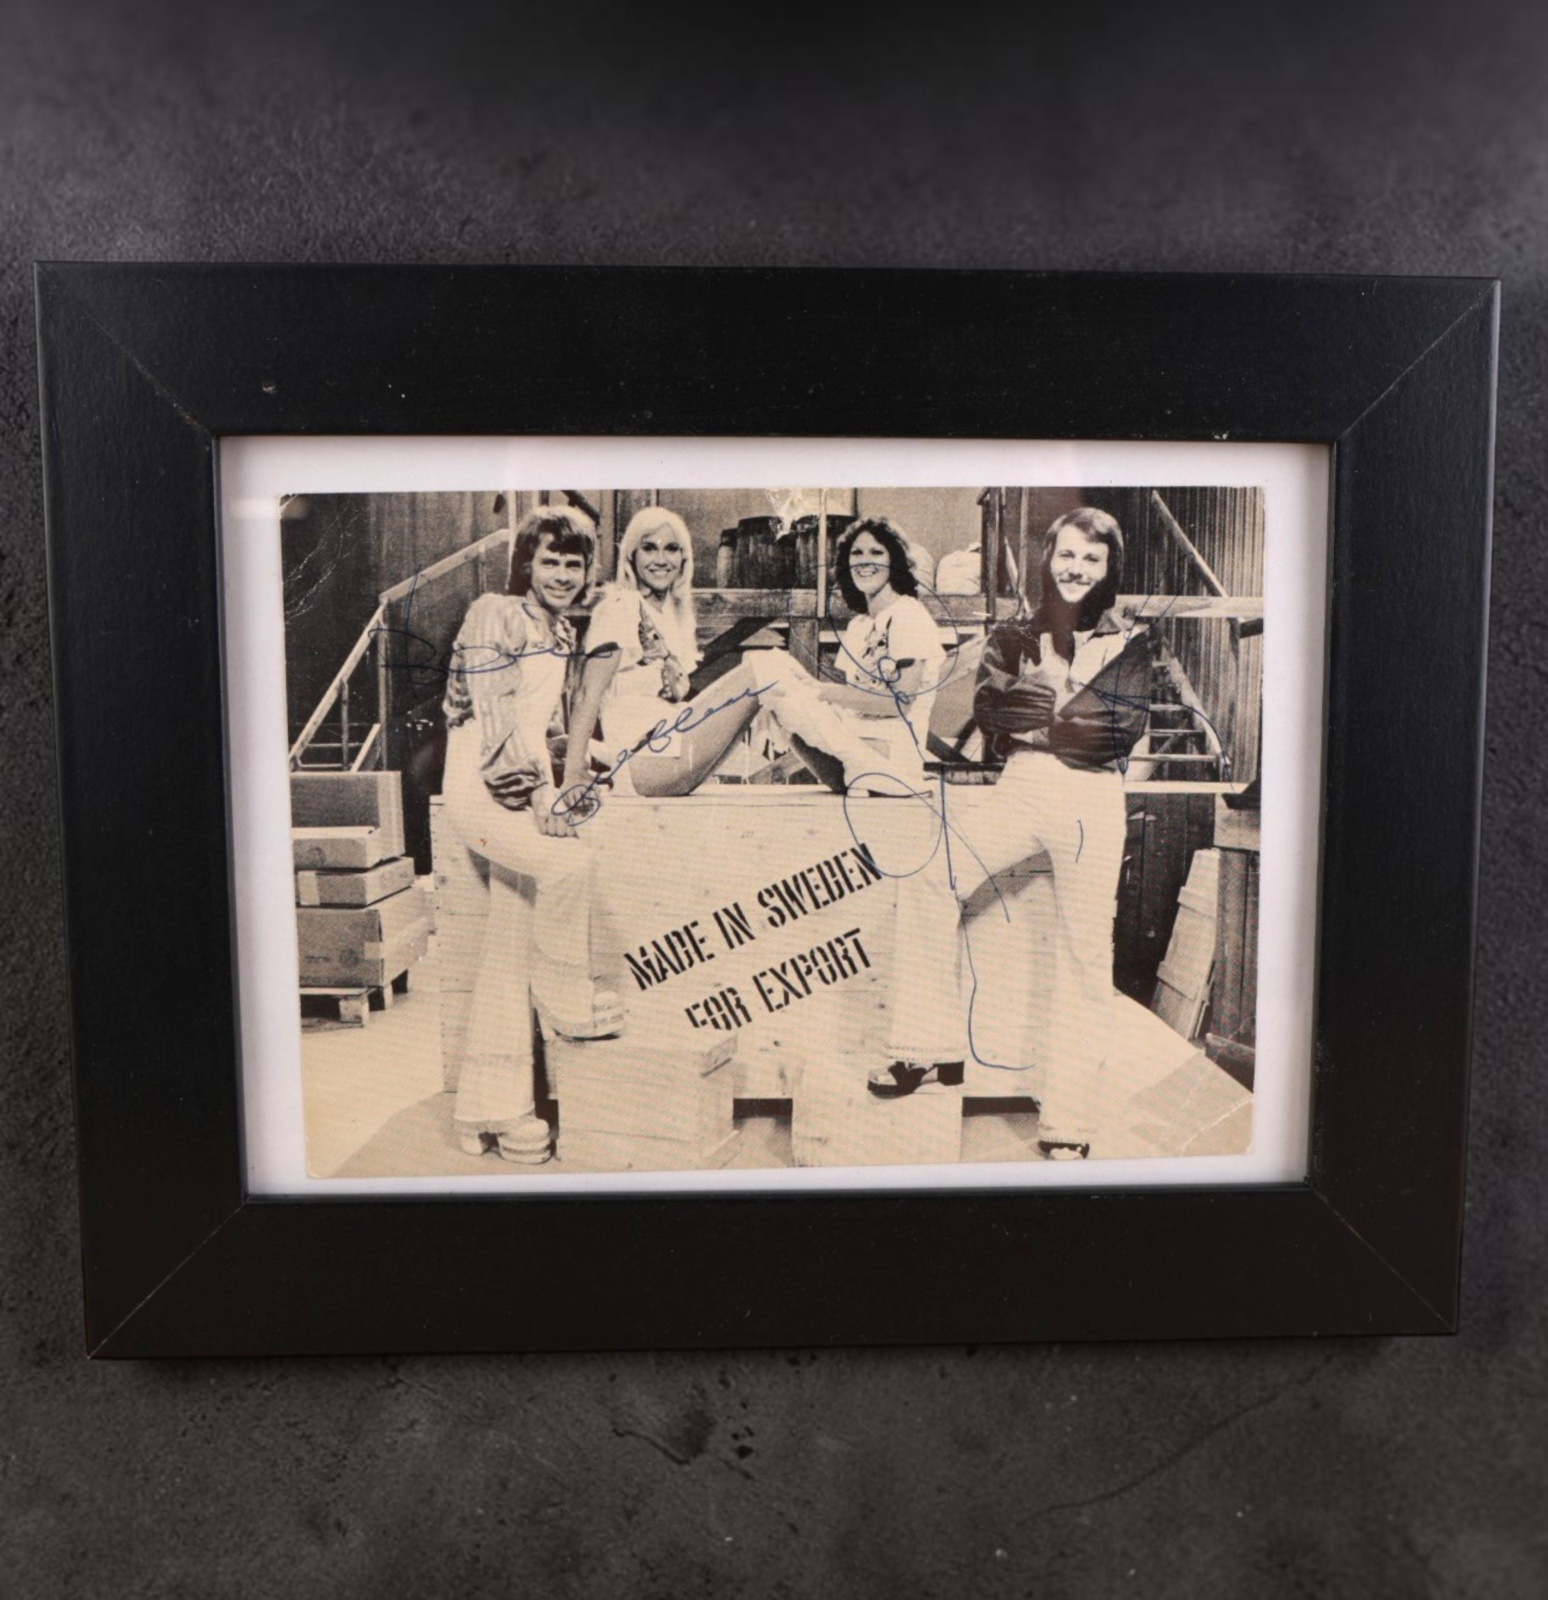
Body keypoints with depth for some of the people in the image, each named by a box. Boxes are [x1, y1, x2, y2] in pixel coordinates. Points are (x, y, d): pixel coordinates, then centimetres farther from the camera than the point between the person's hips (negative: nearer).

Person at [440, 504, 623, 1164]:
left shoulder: (559, 633, 18)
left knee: (509, 951, 5)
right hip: (480, 792, -8)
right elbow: (495, 719, -16)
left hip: (522, 793, 8)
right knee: (569, 863, -31)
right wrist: (544, 801, -20)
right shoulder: (494, 615, -7)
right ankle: (567, 1001, -6)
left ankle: (490, 1111, 11)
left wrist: (559, 786, 12)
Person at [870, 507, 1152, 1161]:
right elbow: (988, 709, 0)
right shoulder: (1013, 635, 16)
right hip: (1020, 788, 2)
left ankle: (1068, 1123, 5)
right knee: (928, 878, -16)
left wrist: (1033, 717, -1)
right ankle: (936, 1048, -7)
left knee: (1085, 950, -1)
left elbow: (1123, 730, -4)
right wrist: (1070, 720, -7)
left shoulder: (1127, 642, 10)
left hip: (1092, 799, -2)